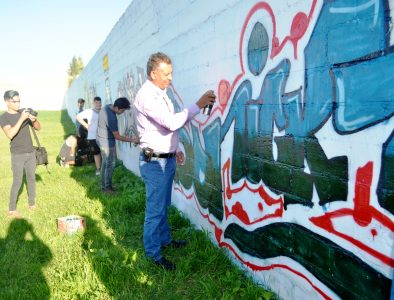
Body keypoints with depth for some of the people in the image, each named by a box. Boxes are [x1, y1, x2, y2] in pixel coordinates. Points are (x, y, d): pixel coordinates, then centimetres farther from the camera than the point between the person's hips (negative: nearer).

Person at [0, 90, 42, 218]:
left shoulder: (24, 112, 4)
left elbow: (38, 128, 5)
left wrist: (34, 119, -16)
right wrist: (21, 119, -30)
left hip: (31, 153, 5)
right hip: (17, 155, -5)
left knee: (31, 179, 11)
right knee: (17, 182, -3)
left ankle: (32, 203, 24)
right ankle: (11, 209, 8)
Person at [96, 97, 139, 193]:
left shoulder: (107, 106, -2)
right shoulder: (112, 118, -30)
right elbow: (117, 136, -22)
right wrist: (132, 140, -17)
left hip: (100, 139, 10)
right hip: (107, 142, -10)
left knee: (105, 163, 16)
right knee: (110, 165, 2)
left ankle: (104, 186, 26)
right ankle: (107, 188, 12)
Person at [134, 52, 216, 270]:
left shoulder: (160, 94, 12)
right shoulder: (146, 95, -18)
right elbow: (171, 122, -28)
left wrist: (176, 149, 18)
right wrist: (198, 105, -23)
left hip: (167, 159, 9)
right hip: (154, 161, -9)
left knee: (164, 205, 21)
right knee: (155, 209, 1)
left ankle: (165, 239, 37)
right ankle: (153, 253, 16)